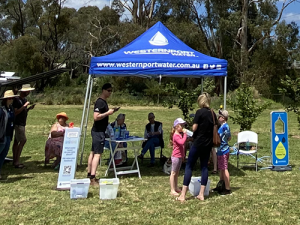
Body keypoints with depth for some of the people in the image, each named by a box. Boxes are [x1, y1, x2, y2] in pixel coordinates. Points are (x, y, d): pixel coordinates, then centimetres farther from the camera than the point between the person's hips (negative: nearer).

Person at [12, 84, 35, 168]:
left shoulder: (25, 100, 14)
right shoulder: (16, 100, -14)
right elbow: (15, 113, -19)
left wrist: (29, 108, 3)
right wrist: (24, 106, -21)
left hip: (22, 123, 9)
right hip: (18, 123, -9)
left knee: (16, 141, 11)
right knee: (23, 140, -13)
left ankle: (15, 161, 14)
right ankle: (16, 161, -10)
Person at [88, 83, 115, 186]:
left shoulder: (103, 101, 15)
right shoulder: (100, 102, -16)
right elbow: (96, 117, -24)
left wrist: (108, 112, 15)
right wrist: (108, 113, -20)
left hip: (97, 131, 10)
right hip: (99, 131, -10)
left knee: (93, 152, 13)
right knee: (97, 154, -12)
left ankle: (89, 175, 20)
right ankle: (92, 179, -13)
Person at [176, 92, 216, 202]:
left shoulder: (200, 112, -12)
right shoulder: (213, 114, 6)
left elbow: (194, 128, -15)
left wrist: (194, 135, 5)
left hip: (198, 143, -6)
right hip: (208, 144, 6)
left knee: (189, 166, 0)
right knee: (204, 166, 12)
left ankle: (183, 195, -1)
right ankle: (201, 194, 12)